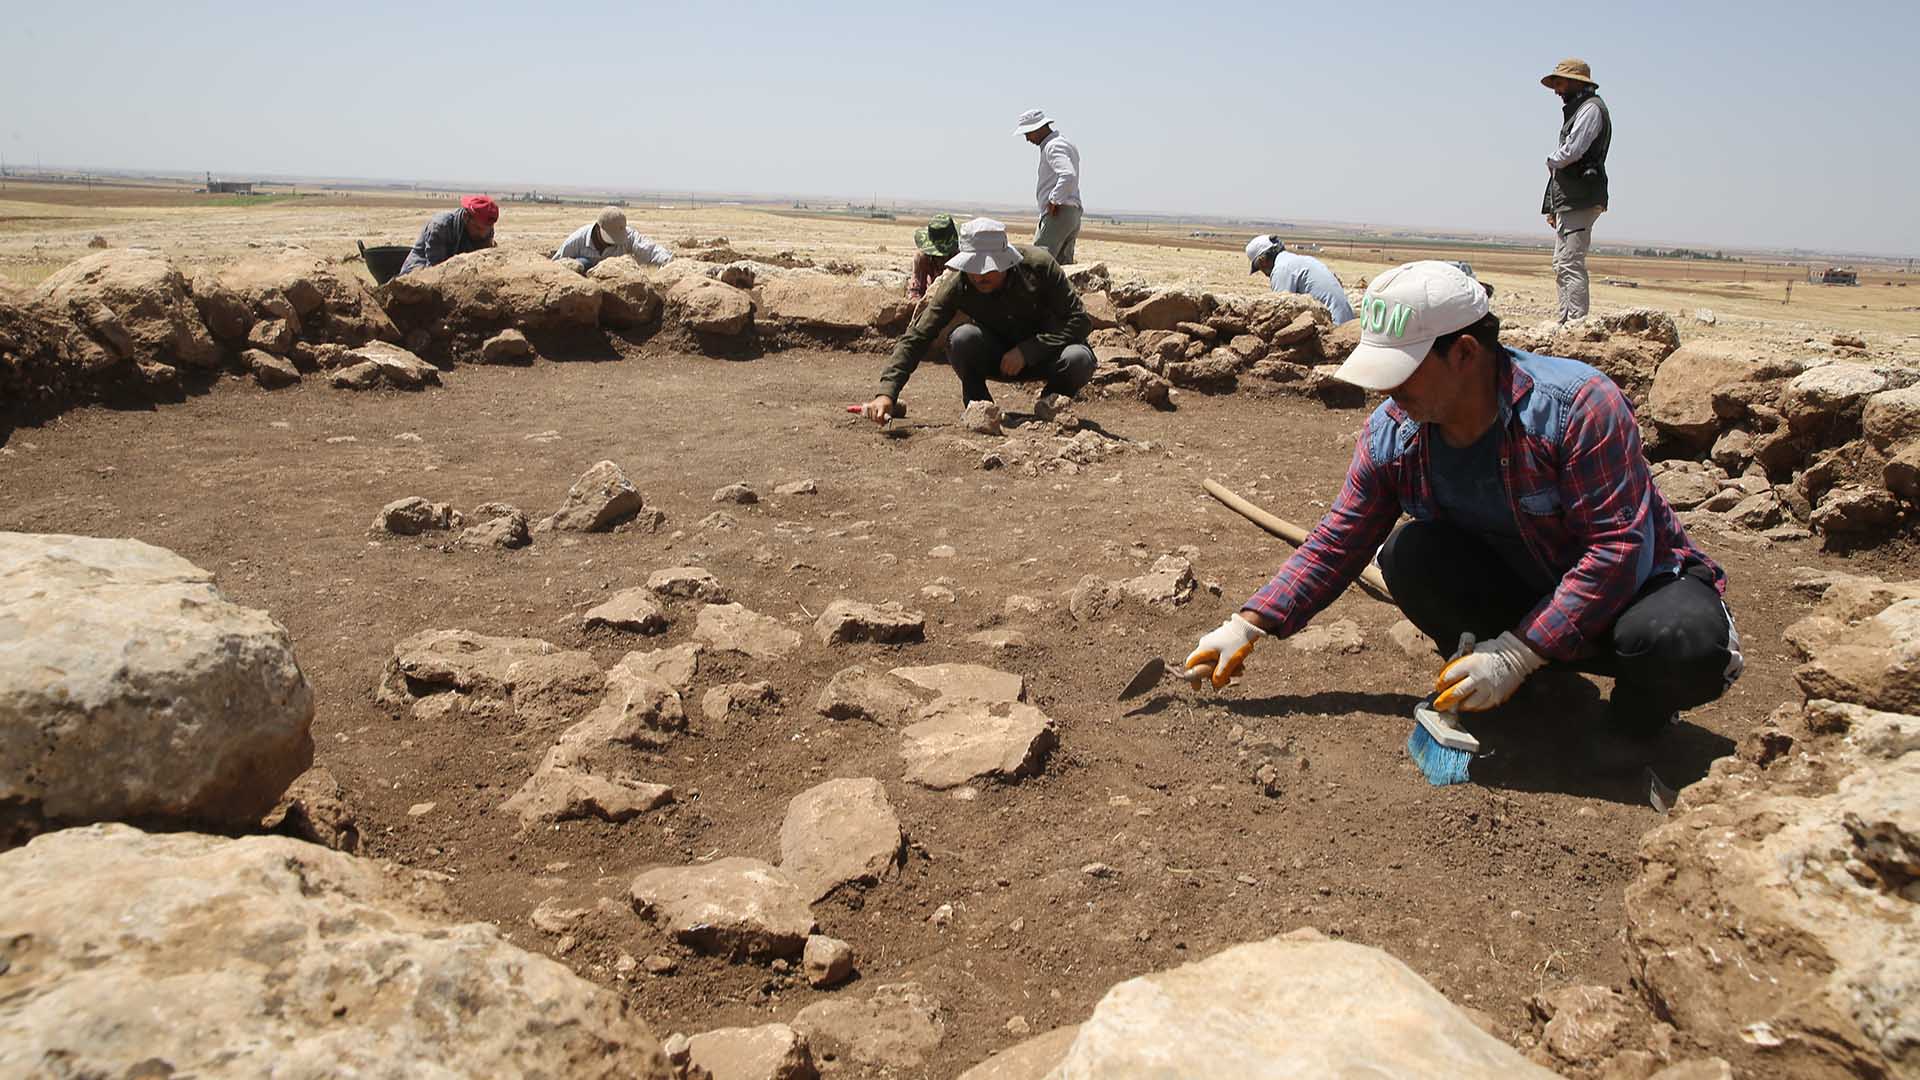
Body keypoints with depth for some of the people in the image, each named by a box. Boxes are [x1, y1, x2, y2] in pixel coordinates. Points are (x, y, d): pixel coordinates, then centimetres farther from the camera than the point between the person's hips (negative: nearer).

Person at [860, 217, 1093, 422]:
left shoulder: (1039, 265, -24)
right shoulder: (957, 284, -22)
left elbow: (1079, 320, -20)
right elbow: (917, 337, -24)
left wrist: (1027, 352, -29)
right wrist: (887, 393, -37)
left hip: (1044, 355, 0)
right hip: (995, 358, 0)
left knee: (1079, 359, -33)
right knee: (962, 338, -31)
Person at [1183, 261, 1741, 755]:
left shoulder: (1579, 405, -28)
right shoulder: (1392, 431, -11)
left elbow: (1619, 548, -29)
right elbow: (1337, 542, -5)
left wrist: (1516, 654, -34)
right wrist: (1249, 625, -15)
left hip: (1634, 583, -4)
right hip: (1518, 589, 4)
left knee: (1682, 643, -38)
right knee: (1407, 555, -23)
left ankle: (1633, 719, 0)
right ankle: (1537, 692, -3)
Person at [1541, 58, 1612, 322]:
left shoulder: (1591, 109, -6)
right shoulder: (1577, 110, 24)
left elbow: (1571, 152, -20)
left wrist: (1551, 160, 2)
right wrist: (1554, 206, 18)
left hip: (1580, 201, -11)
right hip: (1570, 201, 11)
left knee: (1571, 264, -15)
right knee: (1562, 265, 11)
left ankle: (1578, 323, -16)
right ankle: (1566, 323, 14)